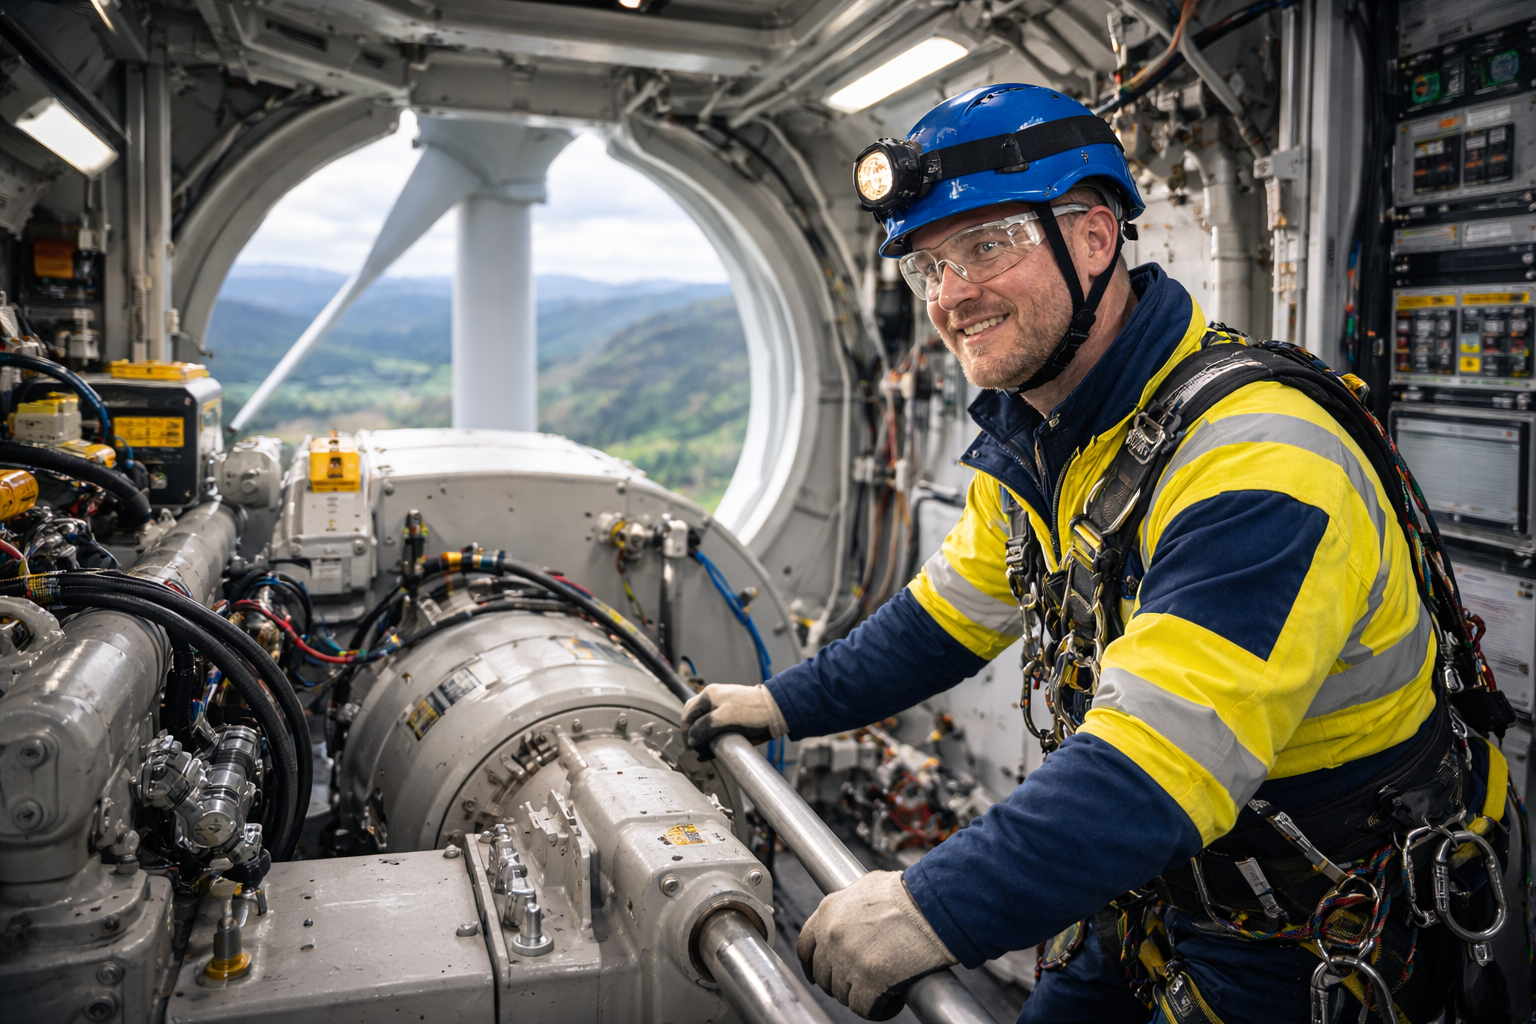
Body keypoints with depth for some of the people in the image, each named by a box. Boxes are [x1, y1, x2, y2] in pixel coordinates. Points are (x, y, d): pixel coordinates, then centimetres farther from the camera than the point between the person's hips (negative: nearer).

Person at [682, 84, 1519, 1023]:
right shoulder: (1035, 443, -3)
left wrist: (937, 910, -42)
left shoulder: (1256, 466, -32)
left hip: (1310, 945, -7)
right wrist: (788, 705, 6)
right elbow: (948, 615, 9)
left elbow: (1164, 761, -40)